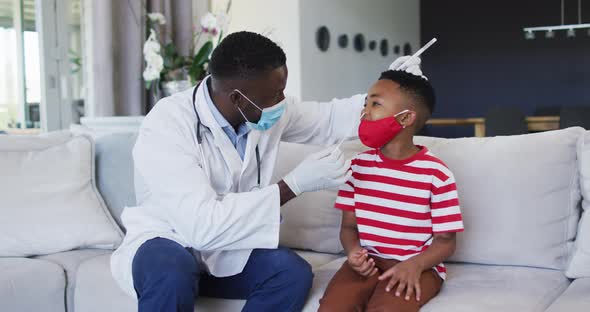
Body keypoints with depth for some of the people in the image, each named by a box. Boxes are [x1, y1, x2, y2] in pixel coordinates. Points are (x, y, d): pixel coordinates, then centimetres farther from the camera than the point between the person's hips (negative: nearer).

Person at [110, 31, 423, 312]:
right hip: (165, 242, -5)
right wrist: (294, 184, -34)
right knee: (172, 274, -39)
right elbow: (202, 225, -36)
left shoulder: (268, 110, -8)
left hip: (226, 247, 6)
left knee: (294, 273, -22)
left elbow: (328, 119, 10)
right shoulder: (166, 125, -28)